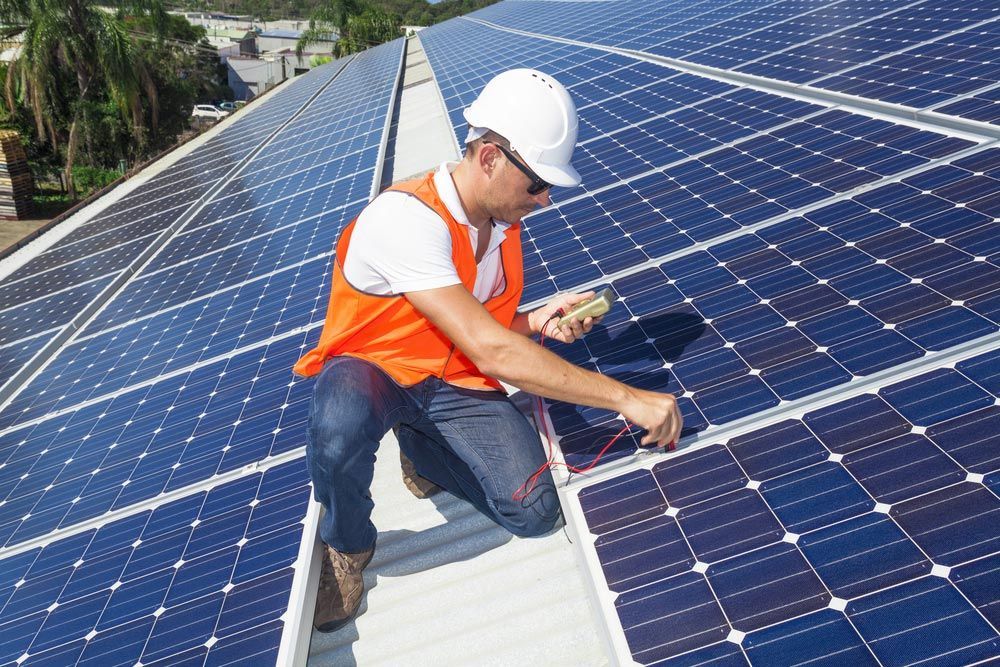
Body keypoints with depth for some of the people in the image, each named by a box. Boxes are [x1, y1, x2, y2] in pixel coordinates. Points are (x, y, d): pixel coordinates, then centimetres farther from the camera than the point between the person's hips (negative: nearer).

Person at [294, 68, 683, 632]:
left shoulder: (505, 222, -3)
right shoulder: (407, 218, -29)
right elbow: (491, 352, -36)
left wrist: (538, 323, -13)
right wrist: (625, 398, -35)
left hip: (454, 383, 6)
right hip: (371, 370, -5)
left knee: (534, 512, -15)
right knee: (342, 426, -42)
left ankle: (421, 448, 15)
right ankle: (347, 548, -6)